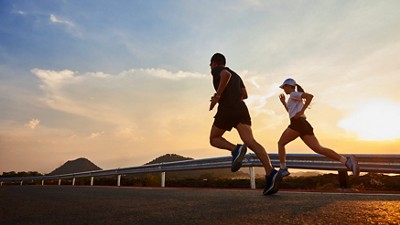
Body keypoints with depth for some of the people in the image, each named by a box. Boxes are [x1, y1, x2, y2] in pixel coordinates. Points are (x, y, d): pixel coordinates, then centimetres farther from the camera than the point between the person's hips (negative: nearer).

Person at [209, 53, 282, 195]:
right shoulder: (235, 75, 32)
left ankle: (235, 149, -18)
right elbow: (244, 95, 29)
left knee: (214, 139, 12)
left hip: (227, 109, -6)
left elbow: (226, 75, -14)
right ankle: (270, 173, -30)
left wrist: (217, 96, -11)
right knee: (250, 141, -11)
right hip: (241, 109, 6)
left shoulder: (217, 70, 11)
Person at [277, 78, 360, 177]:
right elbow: (291, 112, 41)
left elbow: (310, 96, -13)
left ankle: (283, 169, -2)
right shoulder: (295, 99, 32)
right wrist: (283, 102, 34)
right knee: (318, 148, -7)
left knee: (281, 143, 4)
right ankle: (347, 161, -22)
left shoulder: (294, 94, 4)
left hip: (298, 123, -9)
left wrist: (301, 111, -15)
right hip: (305, 125, 9)